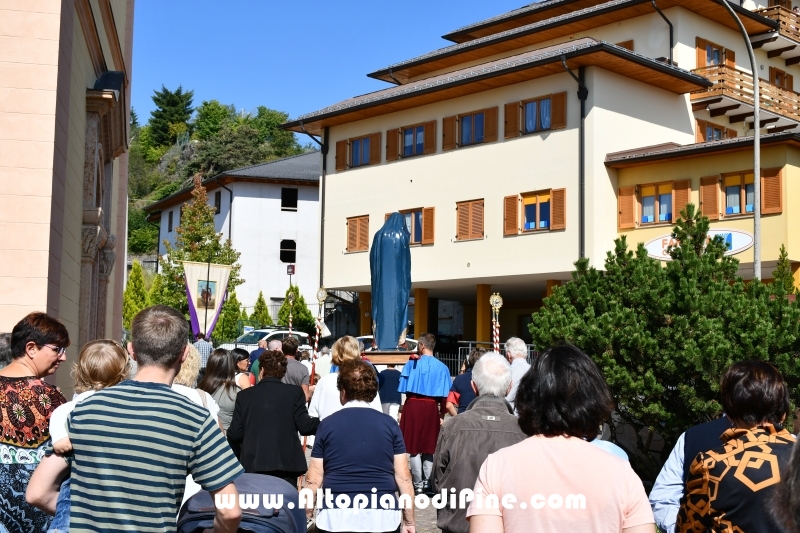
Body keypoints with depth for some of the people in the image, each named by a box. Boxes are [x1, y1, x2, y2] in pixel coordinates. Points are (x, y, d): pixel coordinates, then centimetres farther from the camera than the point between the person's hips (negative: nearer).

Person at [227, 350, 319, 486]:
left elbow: (234, 434, 2)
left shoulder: (244, 395, 4)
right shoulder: (294, 392, -2)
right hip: (286, 463, -1)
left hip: (253, 465, 1)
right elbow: (305, 426, -7)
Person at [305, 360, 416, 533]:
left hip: (337, 518, 0)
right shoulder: (389, 424, 3)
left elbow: (313, 480, 3)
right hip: (383, 518, 0)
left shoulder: (327, 424, 3)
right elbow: (403, 478, 2)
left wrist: (306, 515, 14)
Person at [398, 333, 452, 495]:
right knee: (429, 447, 13)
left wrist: (402, 411, 11)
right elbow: (444, 395, -2)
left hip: (413, 406, -2)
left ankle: (418, 484, 6)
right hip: (432, 408, 2)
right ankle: (427, 482, 15)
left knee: (415, 447, 5)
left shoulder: (412, 364, -5)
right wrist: (441, 414, 6)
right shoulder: (441, 367, 0)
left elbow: (404, 388, -3)